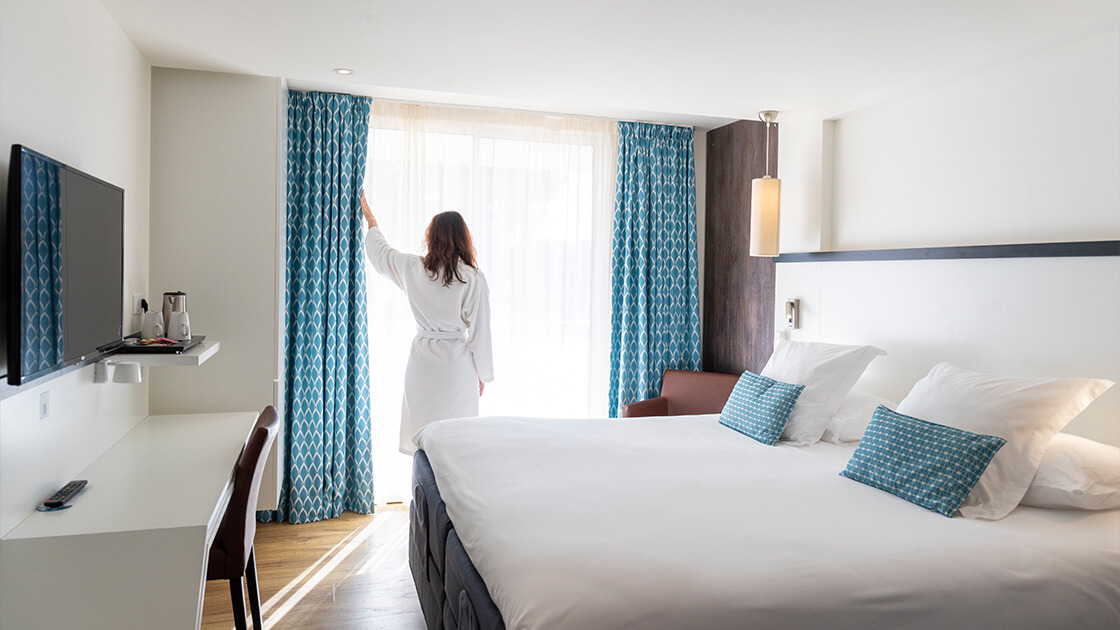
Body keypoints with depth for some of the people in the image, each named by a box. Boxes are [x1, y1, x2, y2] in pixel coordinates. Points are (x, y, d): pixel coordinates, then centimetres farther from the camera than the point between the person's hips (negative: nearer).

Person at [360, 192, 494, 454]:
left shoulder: (414, 269, -2)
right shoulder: (473, 278, -11)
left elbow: (380, 252, 18)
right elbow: (479, 332, -7)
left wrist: (370, 219, 35)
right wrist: (483, 373, 5)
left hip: (422, 360, 3)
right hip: (457, 364, -3)